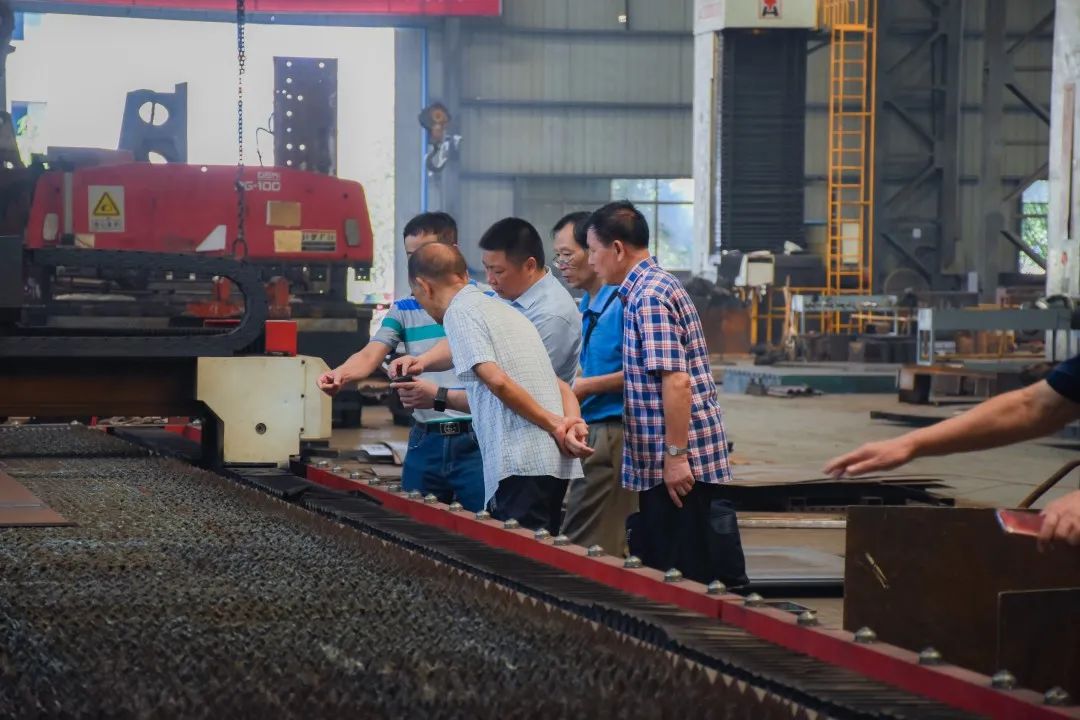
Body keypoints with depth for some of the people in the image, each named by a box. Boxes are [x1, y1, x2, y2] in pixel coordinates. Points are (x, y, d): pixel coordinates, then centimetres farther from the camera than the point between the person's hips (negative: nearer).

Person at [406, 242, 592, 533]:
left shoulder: (459, 312, -1)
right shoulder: (506, 311, 26)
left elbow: (497, 380, -17)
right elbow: (562, 387, 21)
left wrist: (555, 425, -9)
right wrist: (574, 424, 3)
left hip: (521, 465, -9)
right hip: (556, 462, 9)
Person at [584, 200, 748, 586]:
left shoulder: (648, 296, -15)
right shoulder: (652, 286, 16)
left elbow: (676, 381, -22)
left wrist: (675, 455, -21)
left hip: (681, 466, -10)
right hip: (661, 465, 10)